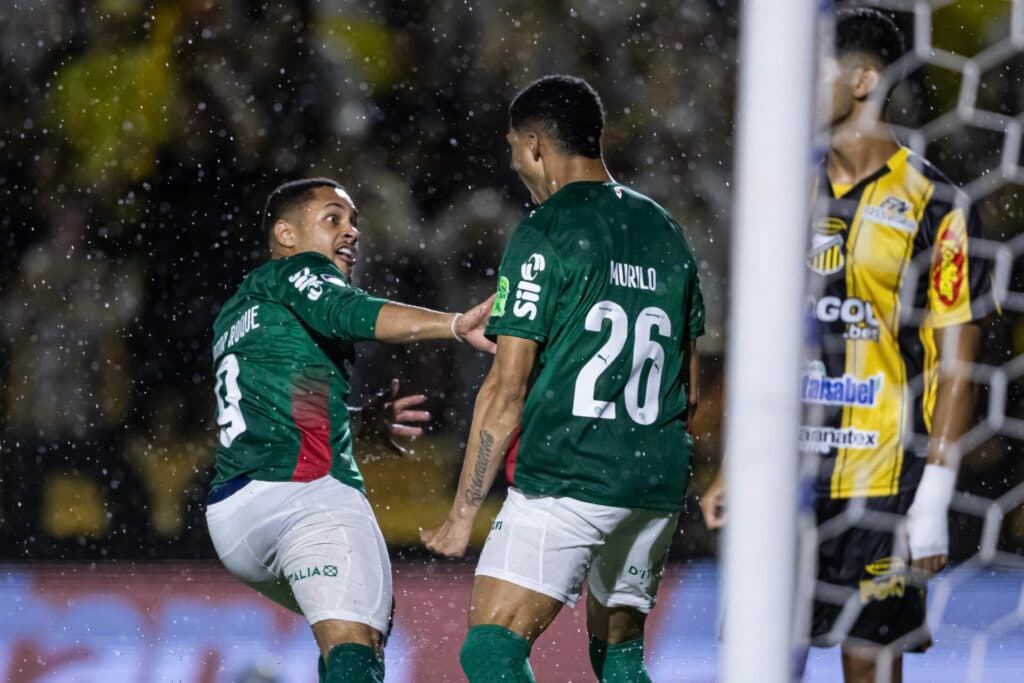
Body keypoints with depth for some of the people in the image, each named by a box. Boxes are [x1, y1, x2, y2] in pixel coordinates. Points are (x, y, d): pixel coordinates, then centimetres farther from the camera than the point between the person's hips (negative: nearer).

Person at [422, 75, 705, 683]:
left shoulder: (544, 235, -7)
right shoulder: (665, 232, 14)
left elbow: (507, 389, -10)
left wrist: (464, 512, -6)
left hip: (567, 475, -7)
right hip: (659, 484, 8)